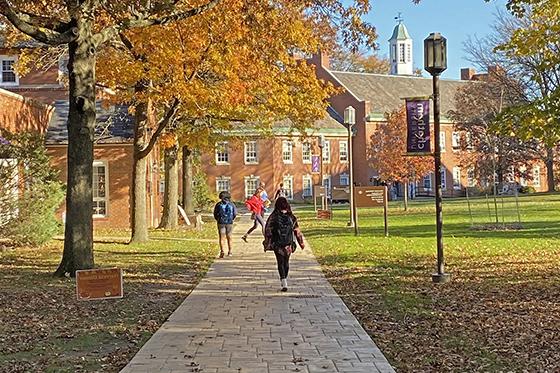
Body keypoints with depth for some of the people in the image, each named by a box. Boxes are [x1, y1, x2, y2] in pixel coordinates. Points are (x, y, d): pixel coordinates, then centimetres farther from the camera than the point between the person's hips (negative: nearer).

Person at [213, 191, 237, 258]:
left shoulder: (218, 204, -3)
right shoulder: (231, 204, 0)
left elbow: (215, 214, 1)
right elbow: (235, 213, 2)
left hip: (221, 223, -1)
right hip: (229, 223, 1)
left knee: (222, 238, 1)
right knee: (229, 237, 14)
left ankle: (222, 251, -14)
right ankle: (230, 252, 18)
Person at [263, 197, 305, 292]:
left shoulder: (273, 217, -8)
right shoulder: (291, 217, -3)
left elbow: (268, 230, -7)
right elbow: (297, 231, 2)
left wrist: (267, 244, -1)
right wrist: (301, 242, 11)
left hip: (277, 244, -2)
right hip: (288, 244, 2)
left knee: (280, 262, 1)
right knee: (286, 262, 17)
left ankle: (284, 283, -11)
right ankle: (284, 280, 29)